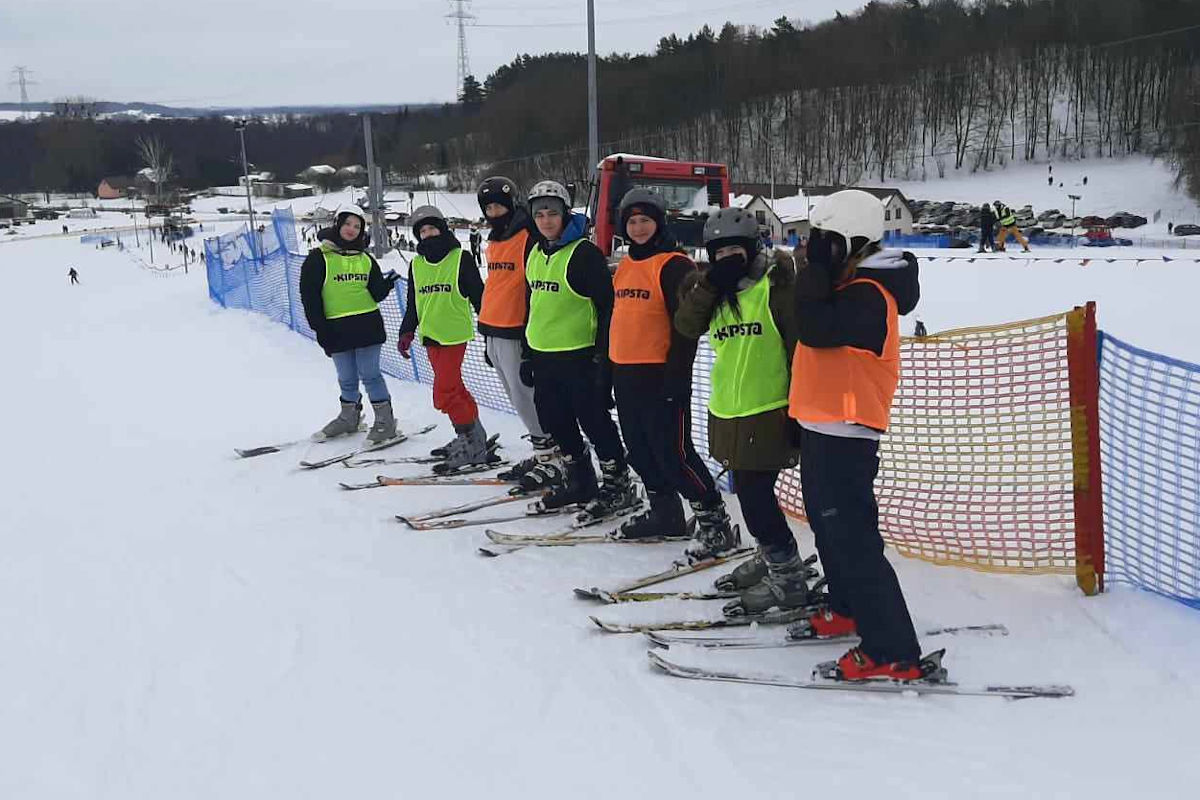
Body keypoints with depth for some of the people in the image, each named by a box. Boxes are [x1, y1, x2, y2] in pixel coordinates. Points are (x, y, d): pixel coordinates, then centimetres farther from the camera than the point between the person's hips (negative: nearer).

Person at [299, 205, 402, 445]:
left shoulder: (366, 259, 11)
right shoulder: (319, 257, 0)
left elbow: (376, 294, 10)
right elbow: (309, 294, -2)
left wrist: (386, 285, -12)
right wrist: (319, 327, -7)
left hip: (367, 325, 1)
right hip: (336, 329, -1)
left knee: (370, 374, 0)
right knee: (347, 378, 9)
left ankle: (385, 419, 8)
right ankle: (349, 417, 29)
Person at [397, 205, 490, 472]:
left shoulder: (461, 258, -4)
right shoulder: (416, 265, 13)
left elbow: (478, 295, -3)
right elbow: (413, 303, 19)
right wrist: (406, 332, 11)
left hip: (454, 334, -6)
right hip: (430, 335, 6)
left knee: (445, 393, -12)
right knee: (454, 389, 12)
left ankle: (472, 444, -3)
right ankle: (472, 436, 23)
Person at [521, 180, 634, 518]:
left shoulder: (585, 253, -12)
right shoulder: (535, 254, 12)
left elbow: (607, 306, -13)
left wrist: (603, 355, -16)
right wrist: (529, 353, 19)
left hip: (578, 354, -8)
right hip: (544, 356, 8)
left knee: (594, 420, -2)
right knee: (556, 420, 15)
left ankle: (618, 485, 11)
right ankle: (578, 481, 30)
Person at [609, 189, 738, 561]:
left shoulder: (675, 265, -11)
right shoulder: (625, 265, 15)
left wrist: (677, 373, -19)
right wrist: (606, 364, 21)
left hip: (661, 375, -9)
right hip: (625, 374, 9)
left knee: (673, 452, -8)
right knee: (640, 450, 16)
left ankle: (715, 522, 1)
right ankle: (663, 512, 31)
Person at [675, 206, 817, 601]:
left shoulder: (776, 285, -11)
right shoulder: (713, 289, 10)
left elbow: (800, 348, -12)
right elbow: (687, 325, -5)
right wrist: (711, 282, -17)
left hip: (768, 412, -7)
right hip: (727, 412, 7)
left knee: (754, 494, -7)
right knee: (748, 490, 19)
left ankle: (789, 578, 7)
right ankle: (771, 557, 38)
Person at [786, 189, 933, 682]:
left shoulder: (866, 295, -17)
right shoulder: (851, 287, 16)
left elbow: (814, 329, -30)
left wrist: (815, 268, -19)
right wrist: (802, 411, 24)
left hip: (844, 432, -11)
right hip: (824, 425, 11)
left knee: (851, 536, -12)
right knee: (829, 524, 22)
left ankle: (894, 654, -8)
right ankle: (849, 610, 40)